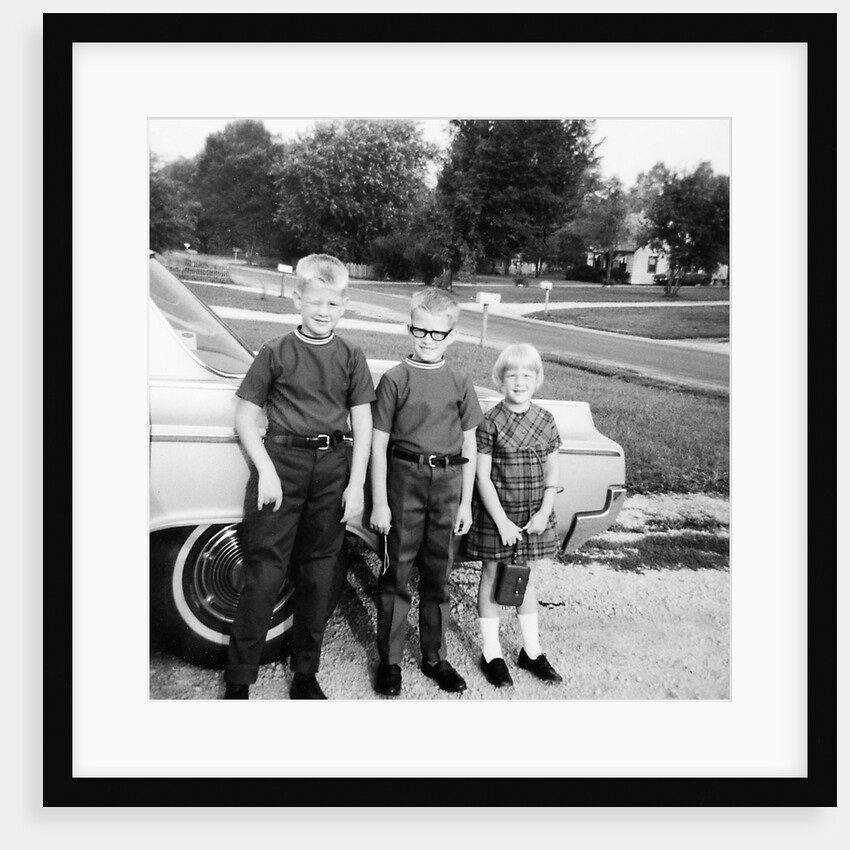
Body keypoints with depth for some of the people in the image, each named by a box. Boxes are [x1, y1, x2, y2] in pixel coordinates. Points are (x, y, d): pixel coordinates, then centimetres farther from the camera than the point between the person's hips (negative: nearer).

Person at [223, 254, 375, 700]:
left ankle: (305, 676, 27)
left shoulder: (351, 357, 7)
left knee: (320, 575, 11)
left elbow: (362, 425, 5)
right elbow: (246, 417, 2)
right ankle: (238, 682, 11)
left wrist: (356, 485, -2)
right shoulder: (276, 352, 1)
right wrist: (266, 471, -9)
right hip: (282, 462, -2)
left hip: (334, 468, 3)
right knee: (264, 573, -2)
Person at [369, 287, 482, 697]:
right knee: (397, 574, 4)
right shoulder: (394, 379, -3)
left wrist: (466, 502, 4)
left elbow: (469, 447, 8)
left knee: (438, 575, 13)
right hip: (404, 480, -2)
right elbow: (379, 444, -4)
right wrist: (379, 502, -7)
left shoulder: (460, 385, 5)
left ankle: (435, 657, 28)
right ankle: (389, 660, 19)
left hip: (448, 483, 3)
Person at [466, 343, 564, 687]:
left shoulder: (546, 420, 0)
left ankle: (531, 651, 29)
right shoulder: (490, 422, -11)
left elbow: (552, 472, 4)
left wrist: (544, 512, -7)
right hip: (495, 513, -3)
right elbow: (483, 476, -12)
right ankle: (491, 653, 22)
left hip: (534, 515, 4)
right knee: (492, 577, 9)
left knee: (527, 578, 15)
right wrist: (502, 521, -14)